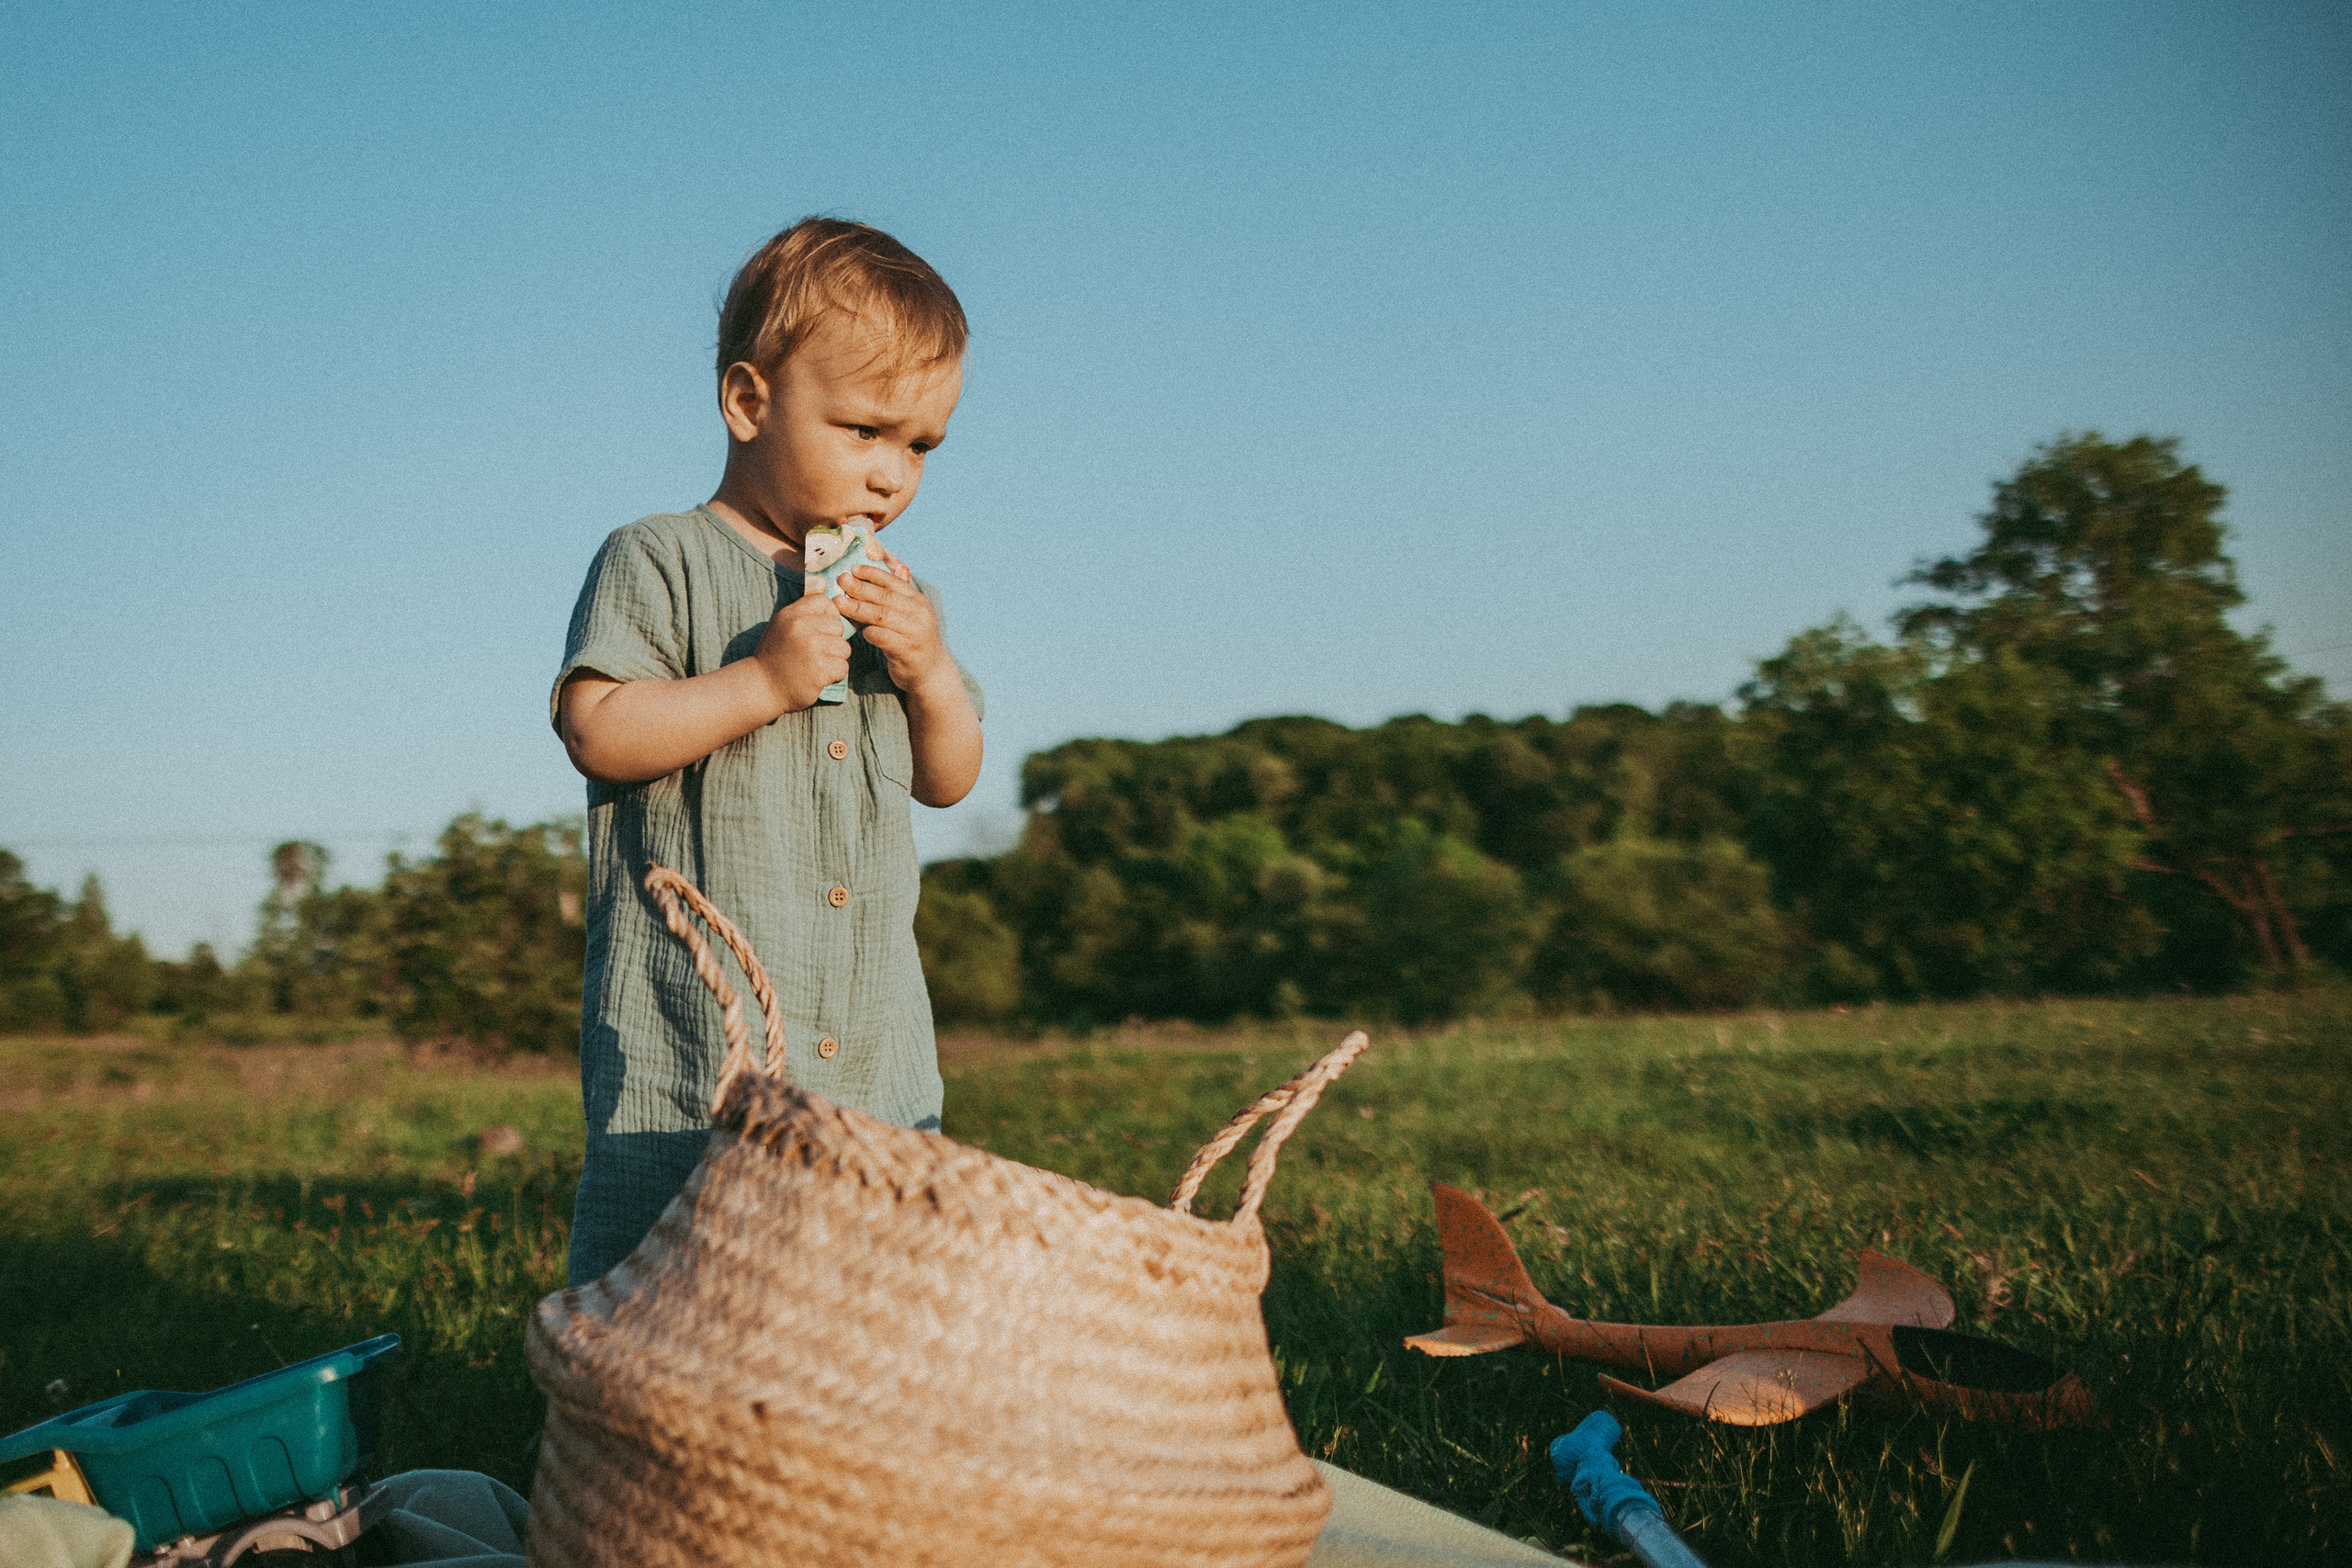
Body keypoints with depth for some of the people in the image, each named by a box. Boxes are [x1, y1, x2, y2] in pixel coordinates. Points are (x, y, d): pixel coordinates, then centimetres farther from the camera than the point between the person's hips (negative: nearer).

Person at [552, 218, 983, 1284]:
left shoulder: (896, 597, 17)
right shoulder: (656, 562, -1)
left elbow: (947, 782, 17)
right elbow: (596, 732, -12)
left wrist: (929, 670, -1)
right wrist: (763, 682, -19)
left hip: (873, 1041, 6)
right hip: (690, 1039, -5)